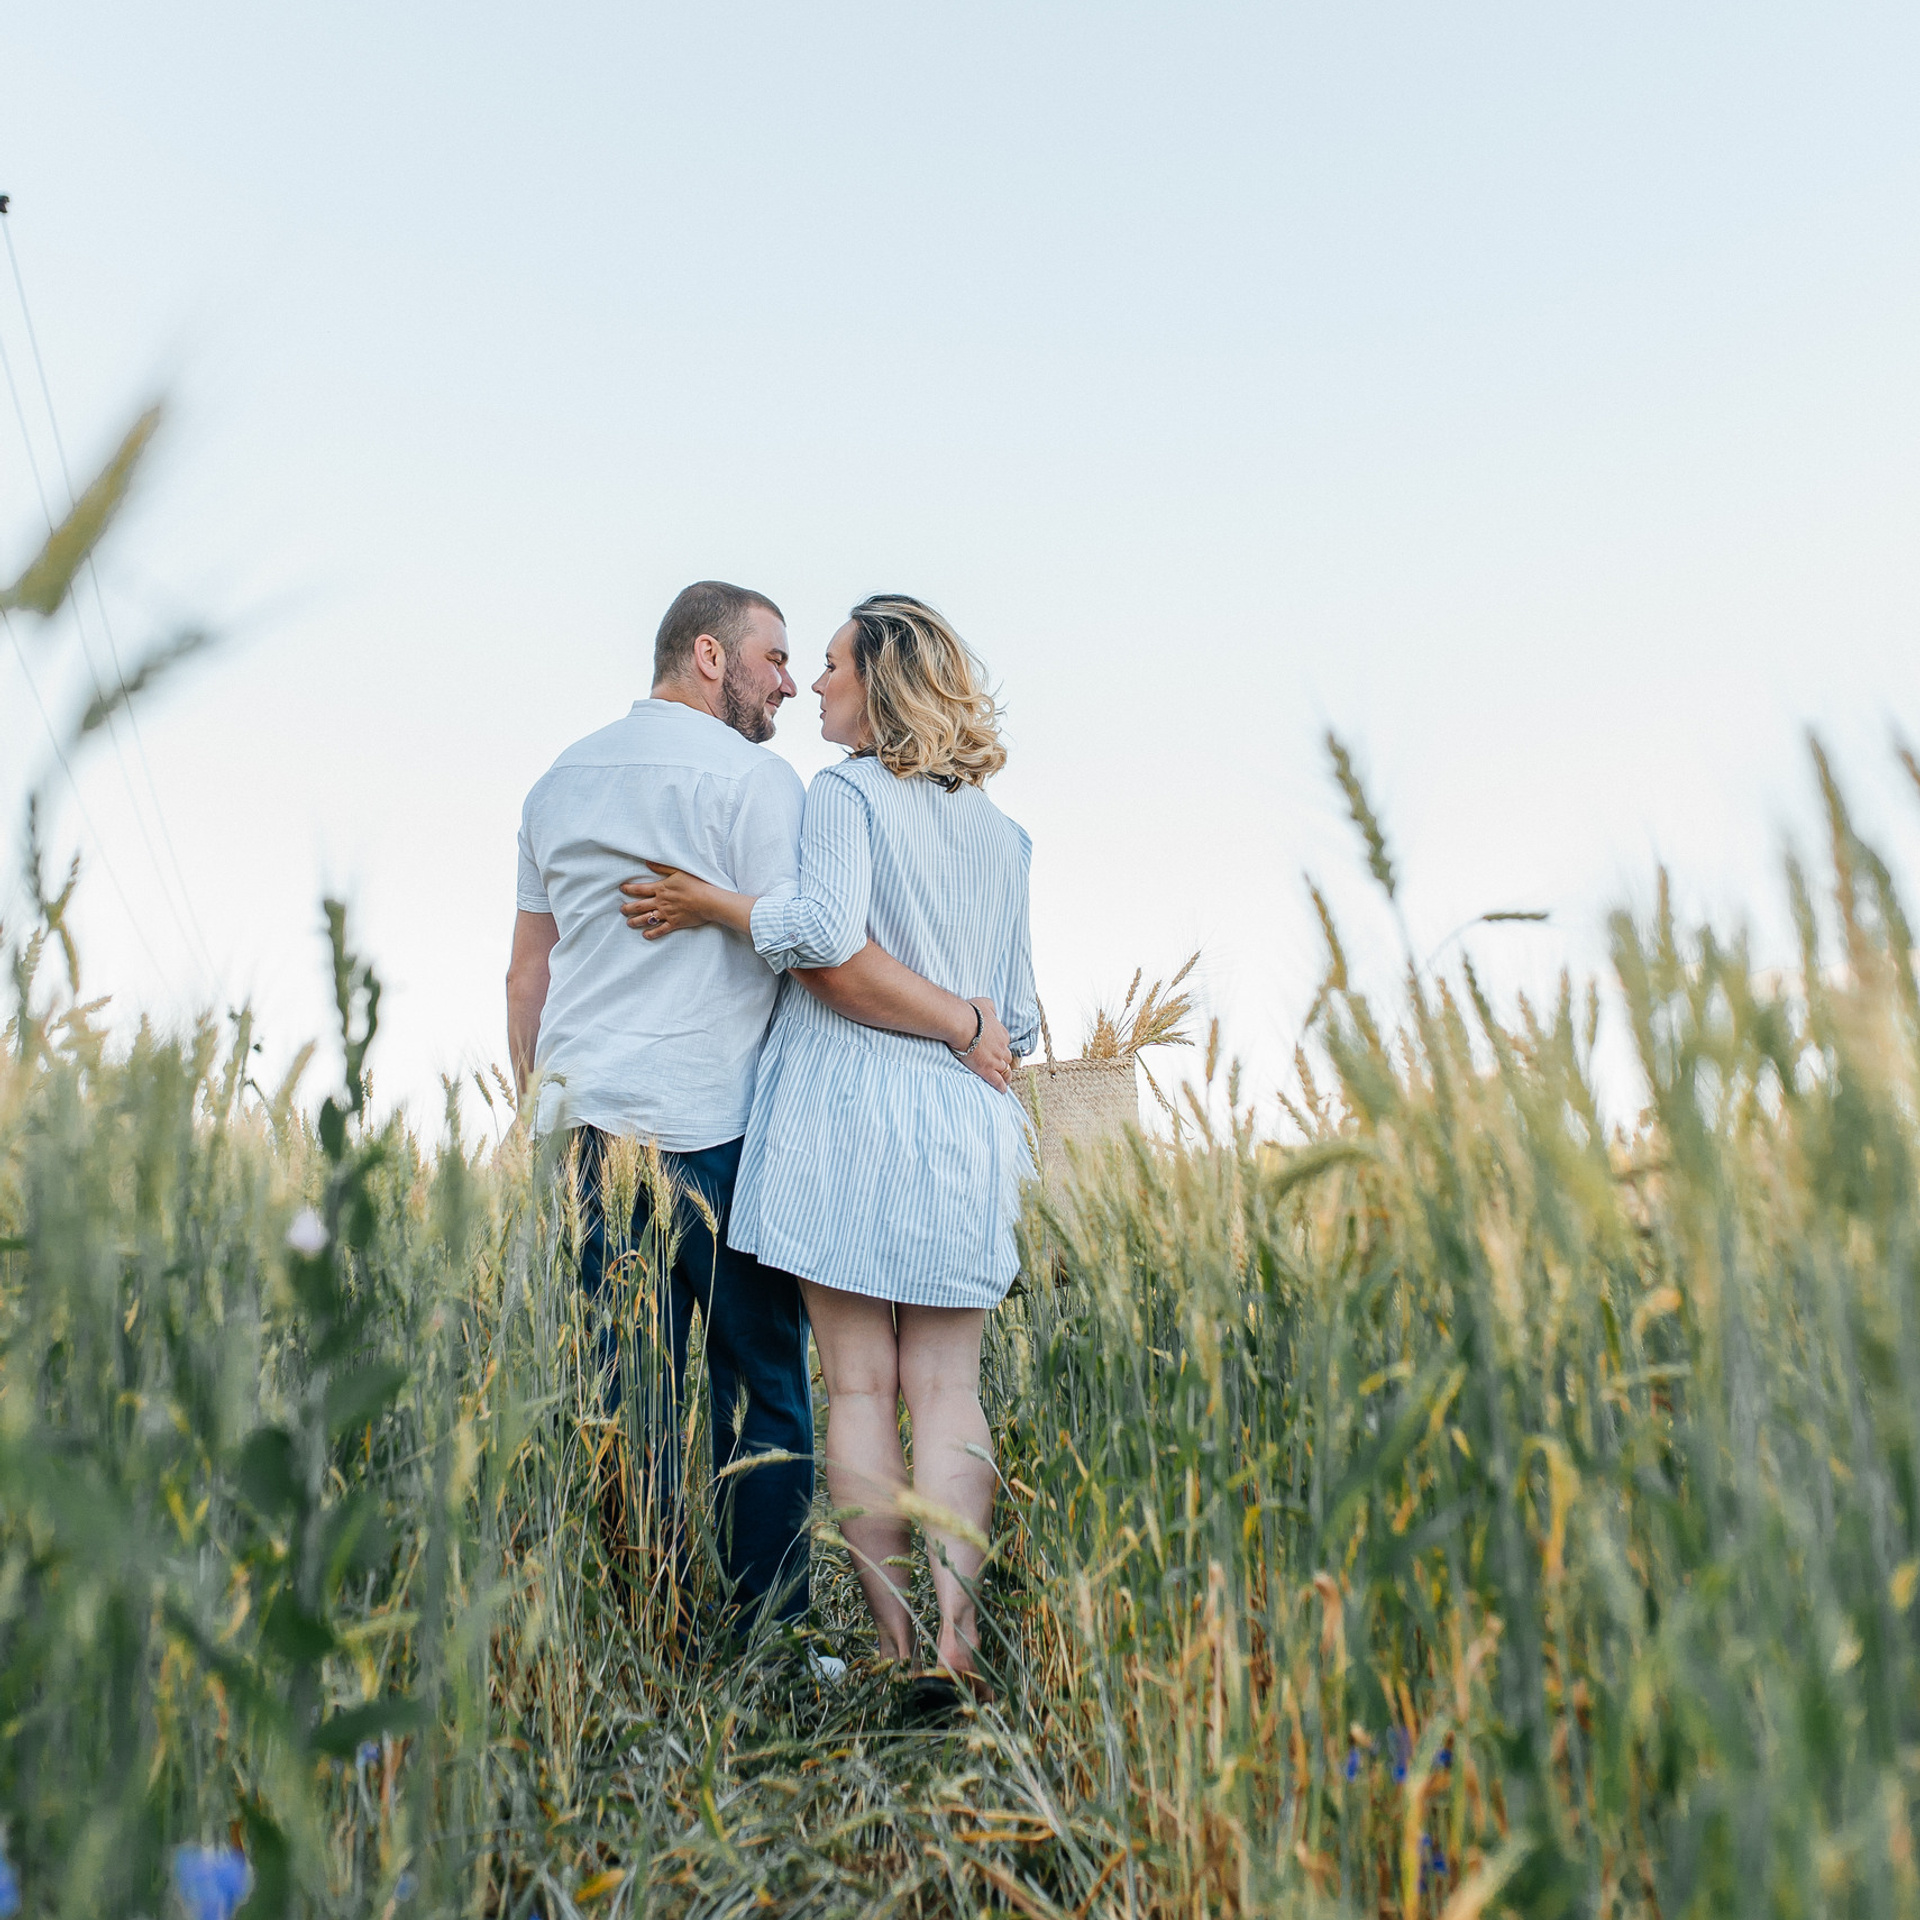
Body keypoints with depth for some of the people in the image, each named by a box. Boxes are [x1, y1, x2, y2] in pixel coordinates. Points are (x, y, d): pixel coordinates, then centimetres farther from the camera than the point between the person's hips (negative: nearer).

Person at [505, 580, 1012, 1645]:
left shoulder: (561, 780, 17)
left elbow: (526, 974, 18)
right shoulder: (750, 776, -6)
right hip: (711, 1128, -6)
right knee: (760, 1390, 3)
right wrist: (967, 1023, -5)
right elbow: (829, 960, -15)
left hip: (587, 1120, 7)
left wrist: (541, 1113, 23)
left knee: (618, 1393, 8)